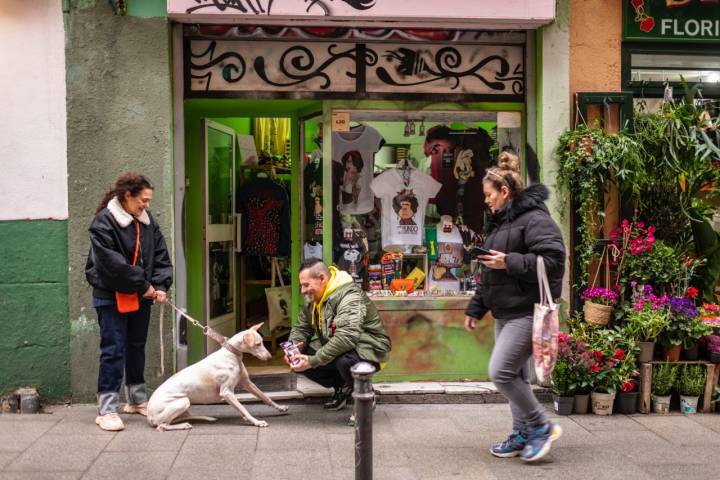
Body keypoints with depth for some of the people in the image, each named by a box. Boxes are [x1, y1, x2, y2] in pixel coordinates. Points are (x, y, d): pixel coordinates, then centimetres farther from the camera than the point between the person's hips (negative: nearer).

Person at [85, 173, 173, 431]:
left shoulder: (147, 221, 5)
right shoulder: (104, 222, -16)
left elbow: (160, 255, 5)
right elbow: (111, 262, -23)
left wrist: (160, 286, -10)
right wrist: (143, 284, -19)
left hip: (141, 296, 7)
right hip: (111, 296, -7)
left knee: (137, 347, 16)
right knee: (113, 350, -6)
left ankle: (137, 400, 29)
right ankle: (107, 409, 0)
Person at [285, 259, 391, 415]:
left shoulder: (349, 296, -25)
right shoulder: (314, 299, 4)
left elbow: (347, 337, -38)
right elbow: (301, 327, 11)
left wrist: (313, 361, -38)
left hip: (368, 349, -9)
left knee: (344, 362, -40)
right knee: (299, 360, -8)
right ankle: (342, 387, 10)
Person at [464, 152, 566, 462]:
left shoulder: (534, 219, -13)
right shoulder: (500, 222, 18)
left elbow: (553, 259, -24)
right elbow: (490, 273, 25)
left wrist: (510, 262, -23)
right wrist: (476, 308, 23)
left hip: (527, 312, -10)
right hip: (505, 313, 10)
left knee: (501, 372, -13)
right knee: (514, 375, 13)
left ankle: (541, 426, 3)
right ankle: (522, 435, 22)